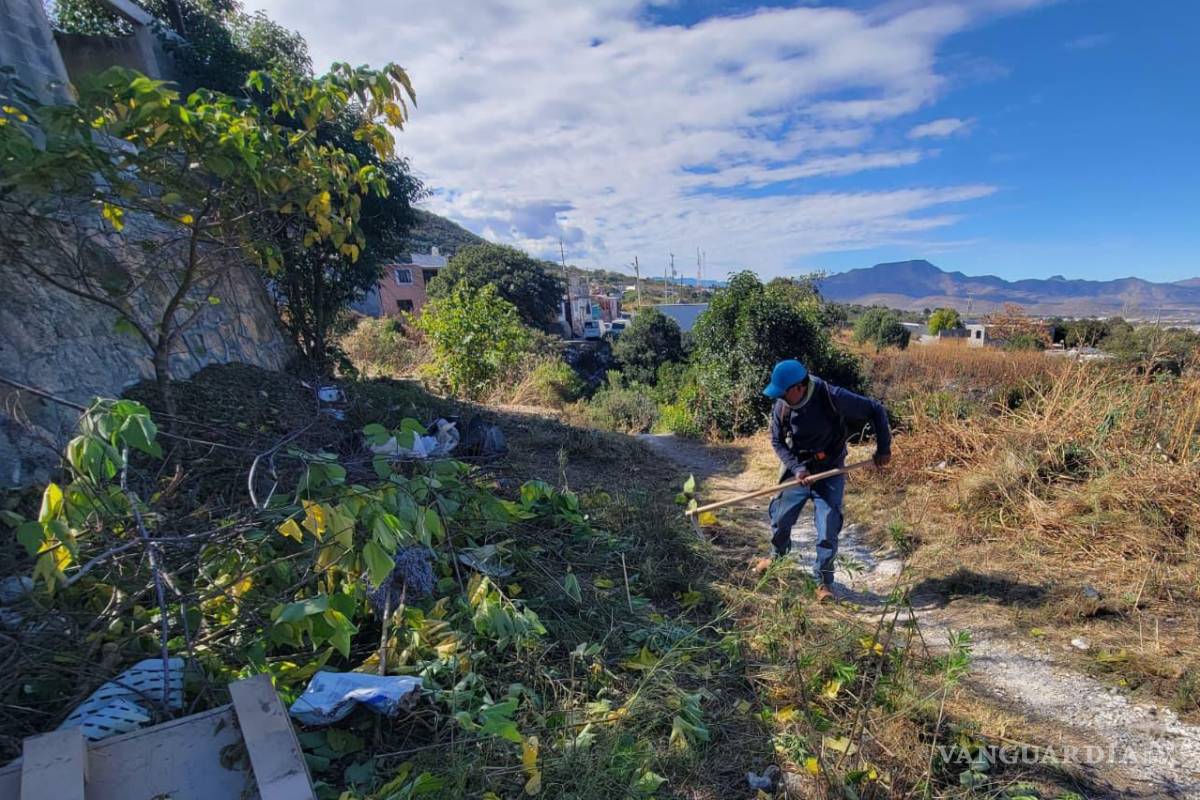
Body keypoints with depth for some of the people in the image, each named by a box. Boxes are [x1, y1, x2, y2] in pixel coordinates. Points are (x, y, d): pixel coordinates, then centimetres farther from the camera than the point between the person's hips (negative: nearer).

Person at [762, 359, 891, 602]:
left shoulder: (832, 397, -23)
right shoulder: (781, 406, -12)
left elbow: (876, 410, -12)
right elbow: (777, 442, -1)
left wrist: (883, 448, -12)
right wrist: (797, 468, -15)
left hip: (829, 472, -3)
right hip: (798, 470, 3)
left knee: (828, 530, -5)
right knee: (780, 520, 9)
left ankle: (824, 581, 15)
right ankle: (778, 557, 39)